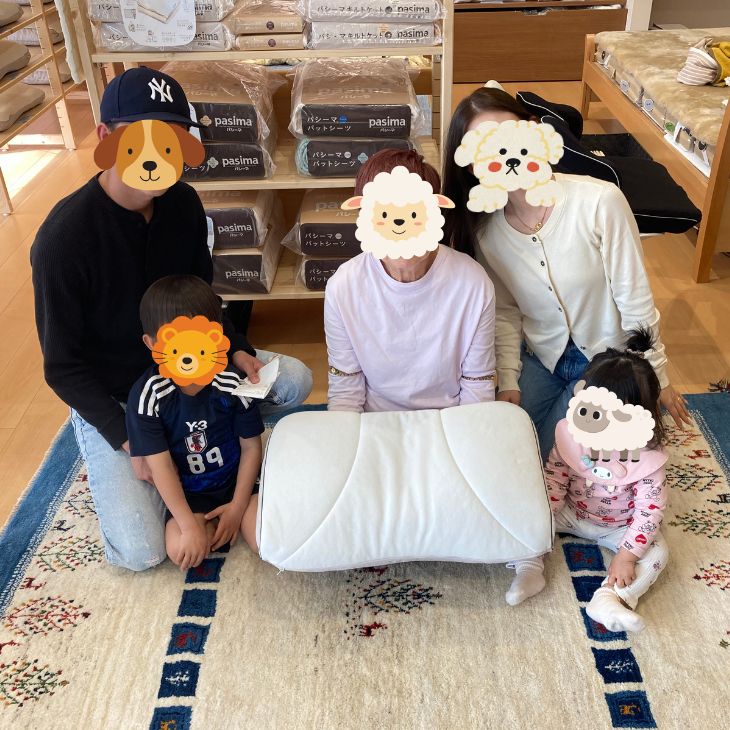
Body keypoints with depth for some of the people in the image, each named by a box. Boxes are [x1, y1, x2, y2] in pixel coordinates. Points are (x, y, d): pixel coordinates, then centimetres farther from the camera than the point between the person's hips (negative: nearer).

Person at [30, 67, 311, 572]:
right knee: (140, 553, -14)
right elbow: (62, 367, -18)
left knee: (295, 381, -4)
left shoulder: (183, 203, -8)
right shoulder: (65, 237, -26)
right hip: (111, 395, -5)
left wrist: (236, 349, -9)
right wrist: (128, 439, -23)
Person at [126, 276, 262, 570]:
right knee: (181, 550, -24)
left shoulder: (232, 384, -16)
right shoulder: (147, 395, -19)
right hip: (188, 492, 0)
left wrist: (238, 507, -10)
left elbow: (251, 447, -5)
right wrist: (189, 524, -21)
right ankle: (214, 523, 8)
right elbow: (160, 467, -16)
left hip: (238, 479, 0)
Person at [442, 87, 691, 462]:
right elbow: (506, 313, -1)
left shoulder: (601, 202, -27)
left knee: (549, 460, -5)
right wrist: (508, 382, -10)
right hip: (538, 358, 3)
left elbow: (635, 300, -17)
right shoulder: (483, 231, -14)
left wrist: (655, 377, -7)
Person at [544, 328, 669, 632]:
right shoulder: (571, 434, -21)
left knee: (657, 553, -23)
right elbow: (554, 479, -15)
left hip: (618, 527, -2)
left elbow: (649, 512, -25)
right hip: (571, 512, 2)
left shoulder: (647, 459, -28)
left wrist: (626, 556, -28)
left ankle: (609, 597, -33)